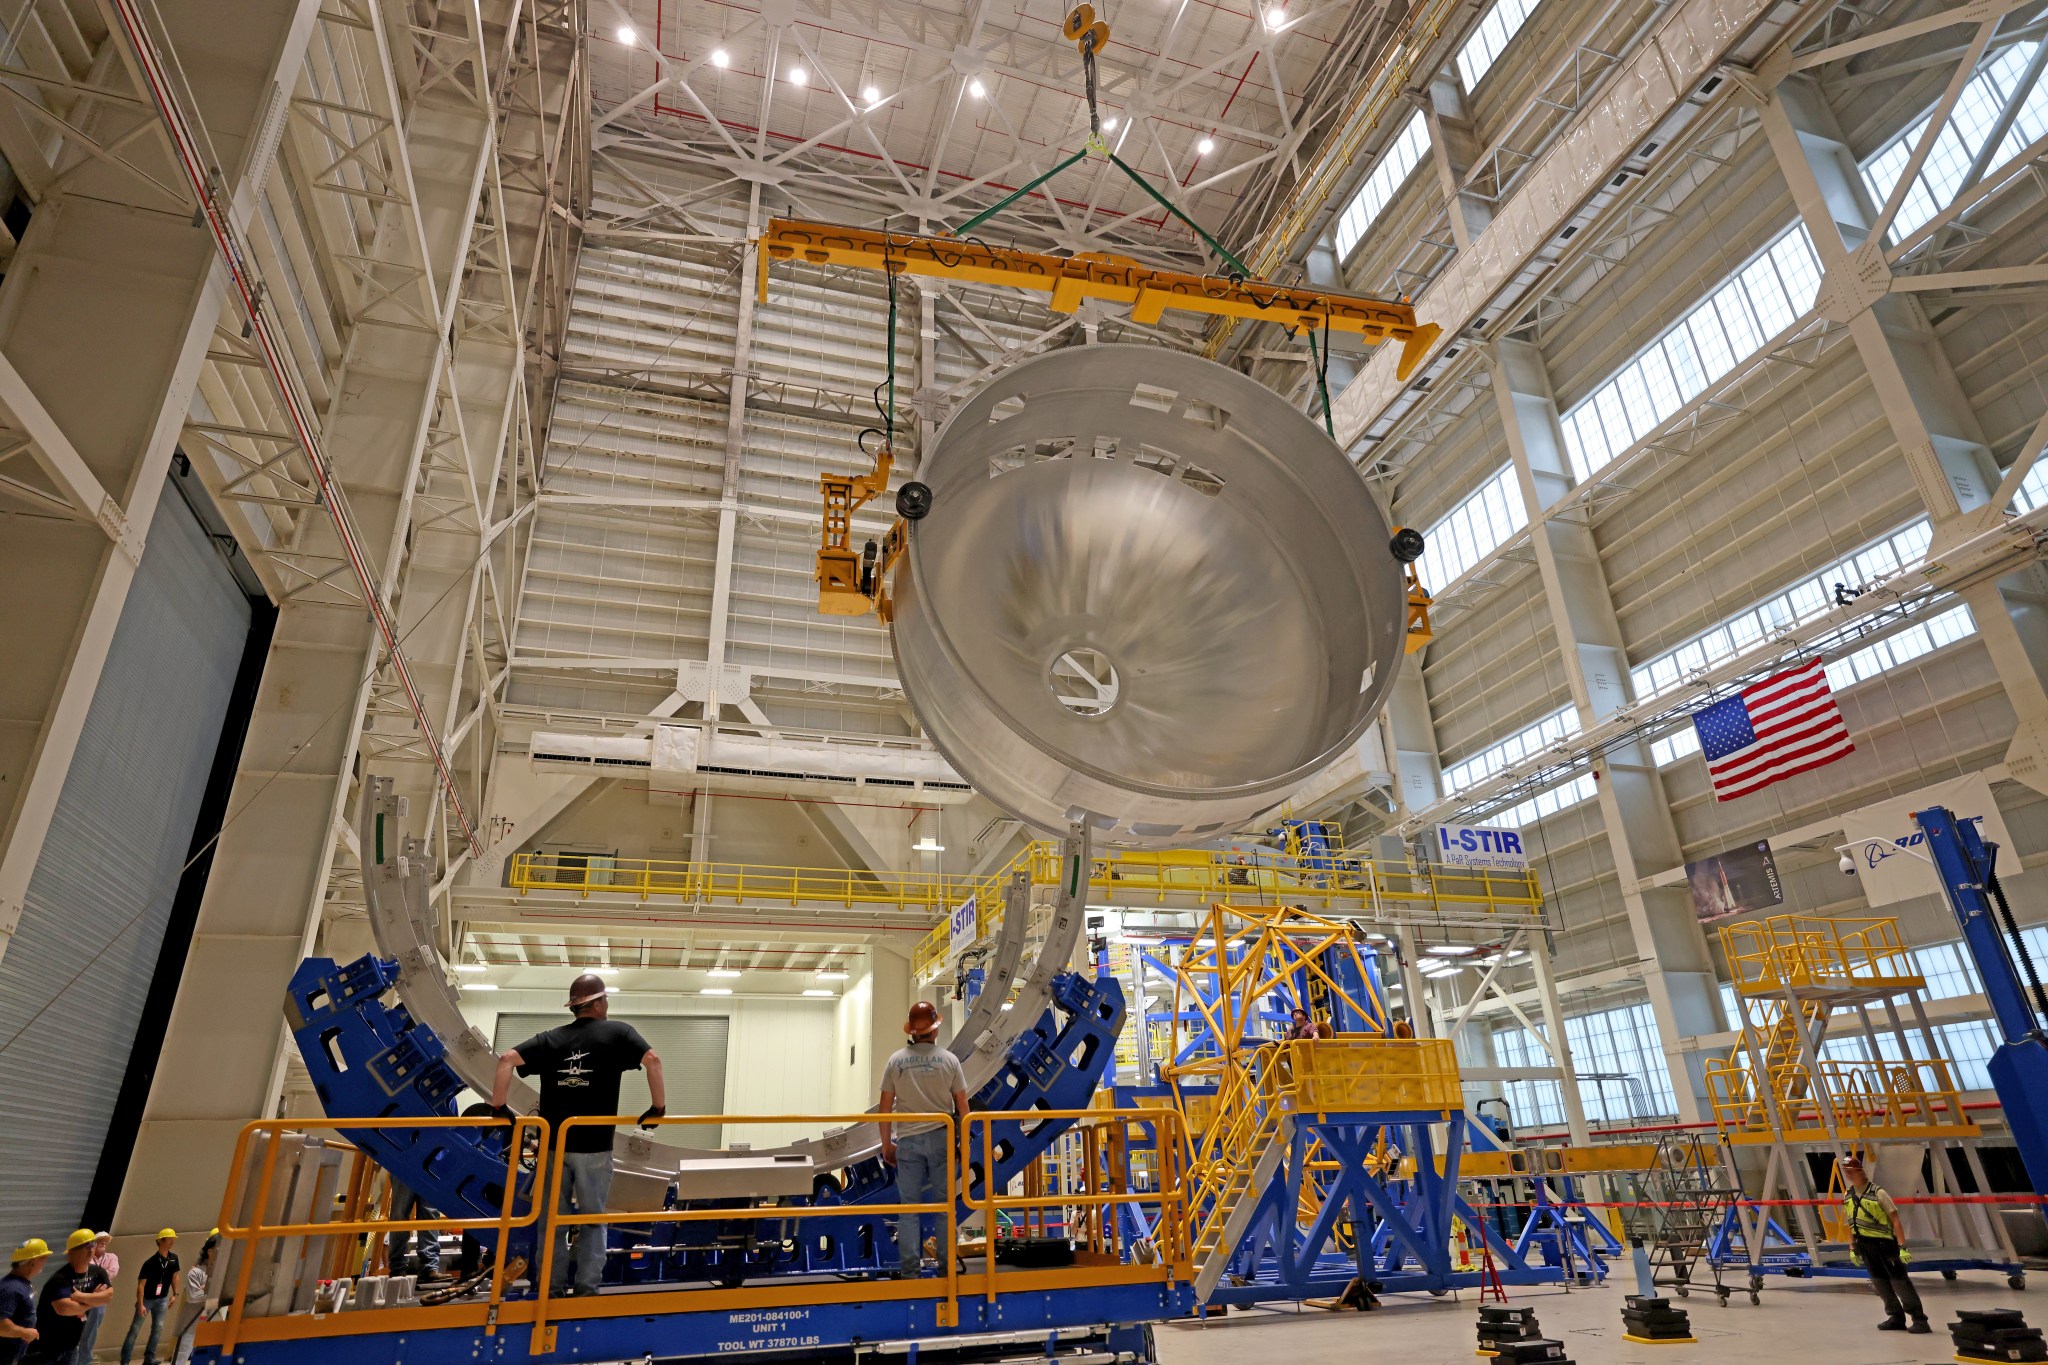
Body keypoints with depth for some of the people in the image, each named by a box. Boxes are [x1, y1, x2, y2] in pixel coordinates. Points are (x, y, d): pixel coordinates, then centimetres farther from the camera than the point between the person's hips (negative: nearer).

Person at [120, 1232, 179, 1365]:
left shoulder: (174, 1258, -6)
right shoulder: (150, 1262, -24)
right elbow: (141, 1284, -21)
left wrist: (175, 1294, 3)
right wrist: (140, 1305, -24)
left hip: (162, 1299, 5)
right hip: (146, 1299, -5)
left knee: (158, 1328, 4)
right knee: (135, 1329, -1)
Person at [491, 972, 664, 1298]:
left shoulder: (550, 1038, 8)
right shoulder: (617, 1032, -2)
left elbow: (507, 1059, -2)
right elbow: (652, 1060, -13)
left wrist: (498, 1106, 3)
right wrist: (658, 1107, -4)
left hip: (553, 1145, 3)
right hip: (594, 1148, -3)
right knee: (592, 1221, 10)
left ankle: (552, 1289, 19)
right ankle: (586, 1289, 9)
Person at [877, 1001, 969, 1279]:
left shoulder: (896, 1061, -1)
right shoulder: (949, 1060, -3)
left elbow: (885, 1107, 1)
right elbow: (962, 1107, 0)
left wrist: (886, 1144, 11)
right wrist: (964, 1144, 9)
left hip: (907, 1140, 1)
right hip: (941, 1137, -1)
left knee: (909, 1206, 8)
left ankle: (909, 1268, 9)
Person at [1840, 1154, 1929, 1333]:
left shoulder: (1877, 1194, -16)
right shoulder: (1847, 1196, 3)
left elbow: (1895, 1221, -16)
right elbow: (1851, 1224, 12)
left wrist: (1902, 1247, -21)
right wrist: (1852, 1248, 12)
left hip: (1885, 1243, -6)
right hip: (1864, 1245, 6)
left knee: (1899, 1281, -3)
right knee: (1880, 1282, 11)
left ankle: (1919, 1319, 8)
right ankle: (1896, 1317, 22)